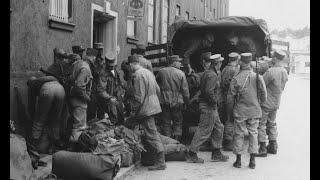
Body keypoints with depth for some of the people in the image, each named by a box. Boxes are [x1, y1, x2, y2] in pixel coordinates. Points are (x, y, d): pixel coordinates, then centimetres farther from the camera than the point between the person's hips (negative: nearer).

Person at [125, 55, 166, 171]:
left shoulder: (138, 75, -17)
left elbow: (139, 97, -20)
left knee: (152, 135, -5)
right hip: (153, 106, 9)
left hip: (146, 109, -9)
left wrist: (133, 112, -13)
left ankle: (160, 162, -2)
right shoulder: (148, 72, 12)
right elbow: (157, 90, 16)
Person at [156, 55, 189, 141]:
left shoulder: (162, 72, -2)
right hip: (177, 102, -2)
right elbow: (185, 90, -5)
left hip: (164, 101, 2)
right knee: (178, 123, 11)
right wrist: (187, 102, 6)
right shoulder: (181, 73, -8)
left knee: (166, 123, 11)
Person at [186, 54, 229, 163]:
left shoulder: (207, 73, 11)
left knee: (219, 128, 15)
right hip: (209, 106, -10)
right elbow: (209, 92, -28)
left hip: (211, 106, 10)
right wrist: (214, 101, -13)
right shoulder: (212, 75, -19)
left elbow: (201, 88, 16)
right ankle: (191, 154, 3)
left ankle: (216, 154, 22)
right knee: (204, 131, -4)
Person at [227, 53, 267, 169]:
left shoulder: (236, 78, -14)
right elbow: (264, 95, 0)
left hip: (240, 111, -2)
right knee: (253, 133, 11)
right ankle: (252, 160, 12)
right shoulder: (258, 77, -8)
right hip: (254, 111, 2)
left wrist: (233, 103, 13)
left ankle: (238, 160, 14)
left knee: (239, 134, 9)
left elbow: (230, 98, -8)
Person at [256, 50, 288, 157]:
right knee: (272, 123, 20)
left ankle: (262, 149, 2)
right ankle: (273, 146, 26)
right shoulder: (284, 72, 2)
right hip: (276, 103, 8)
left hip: (266, 103, -8)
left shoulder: (270, 71, -23)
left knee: (261, 125, 1)